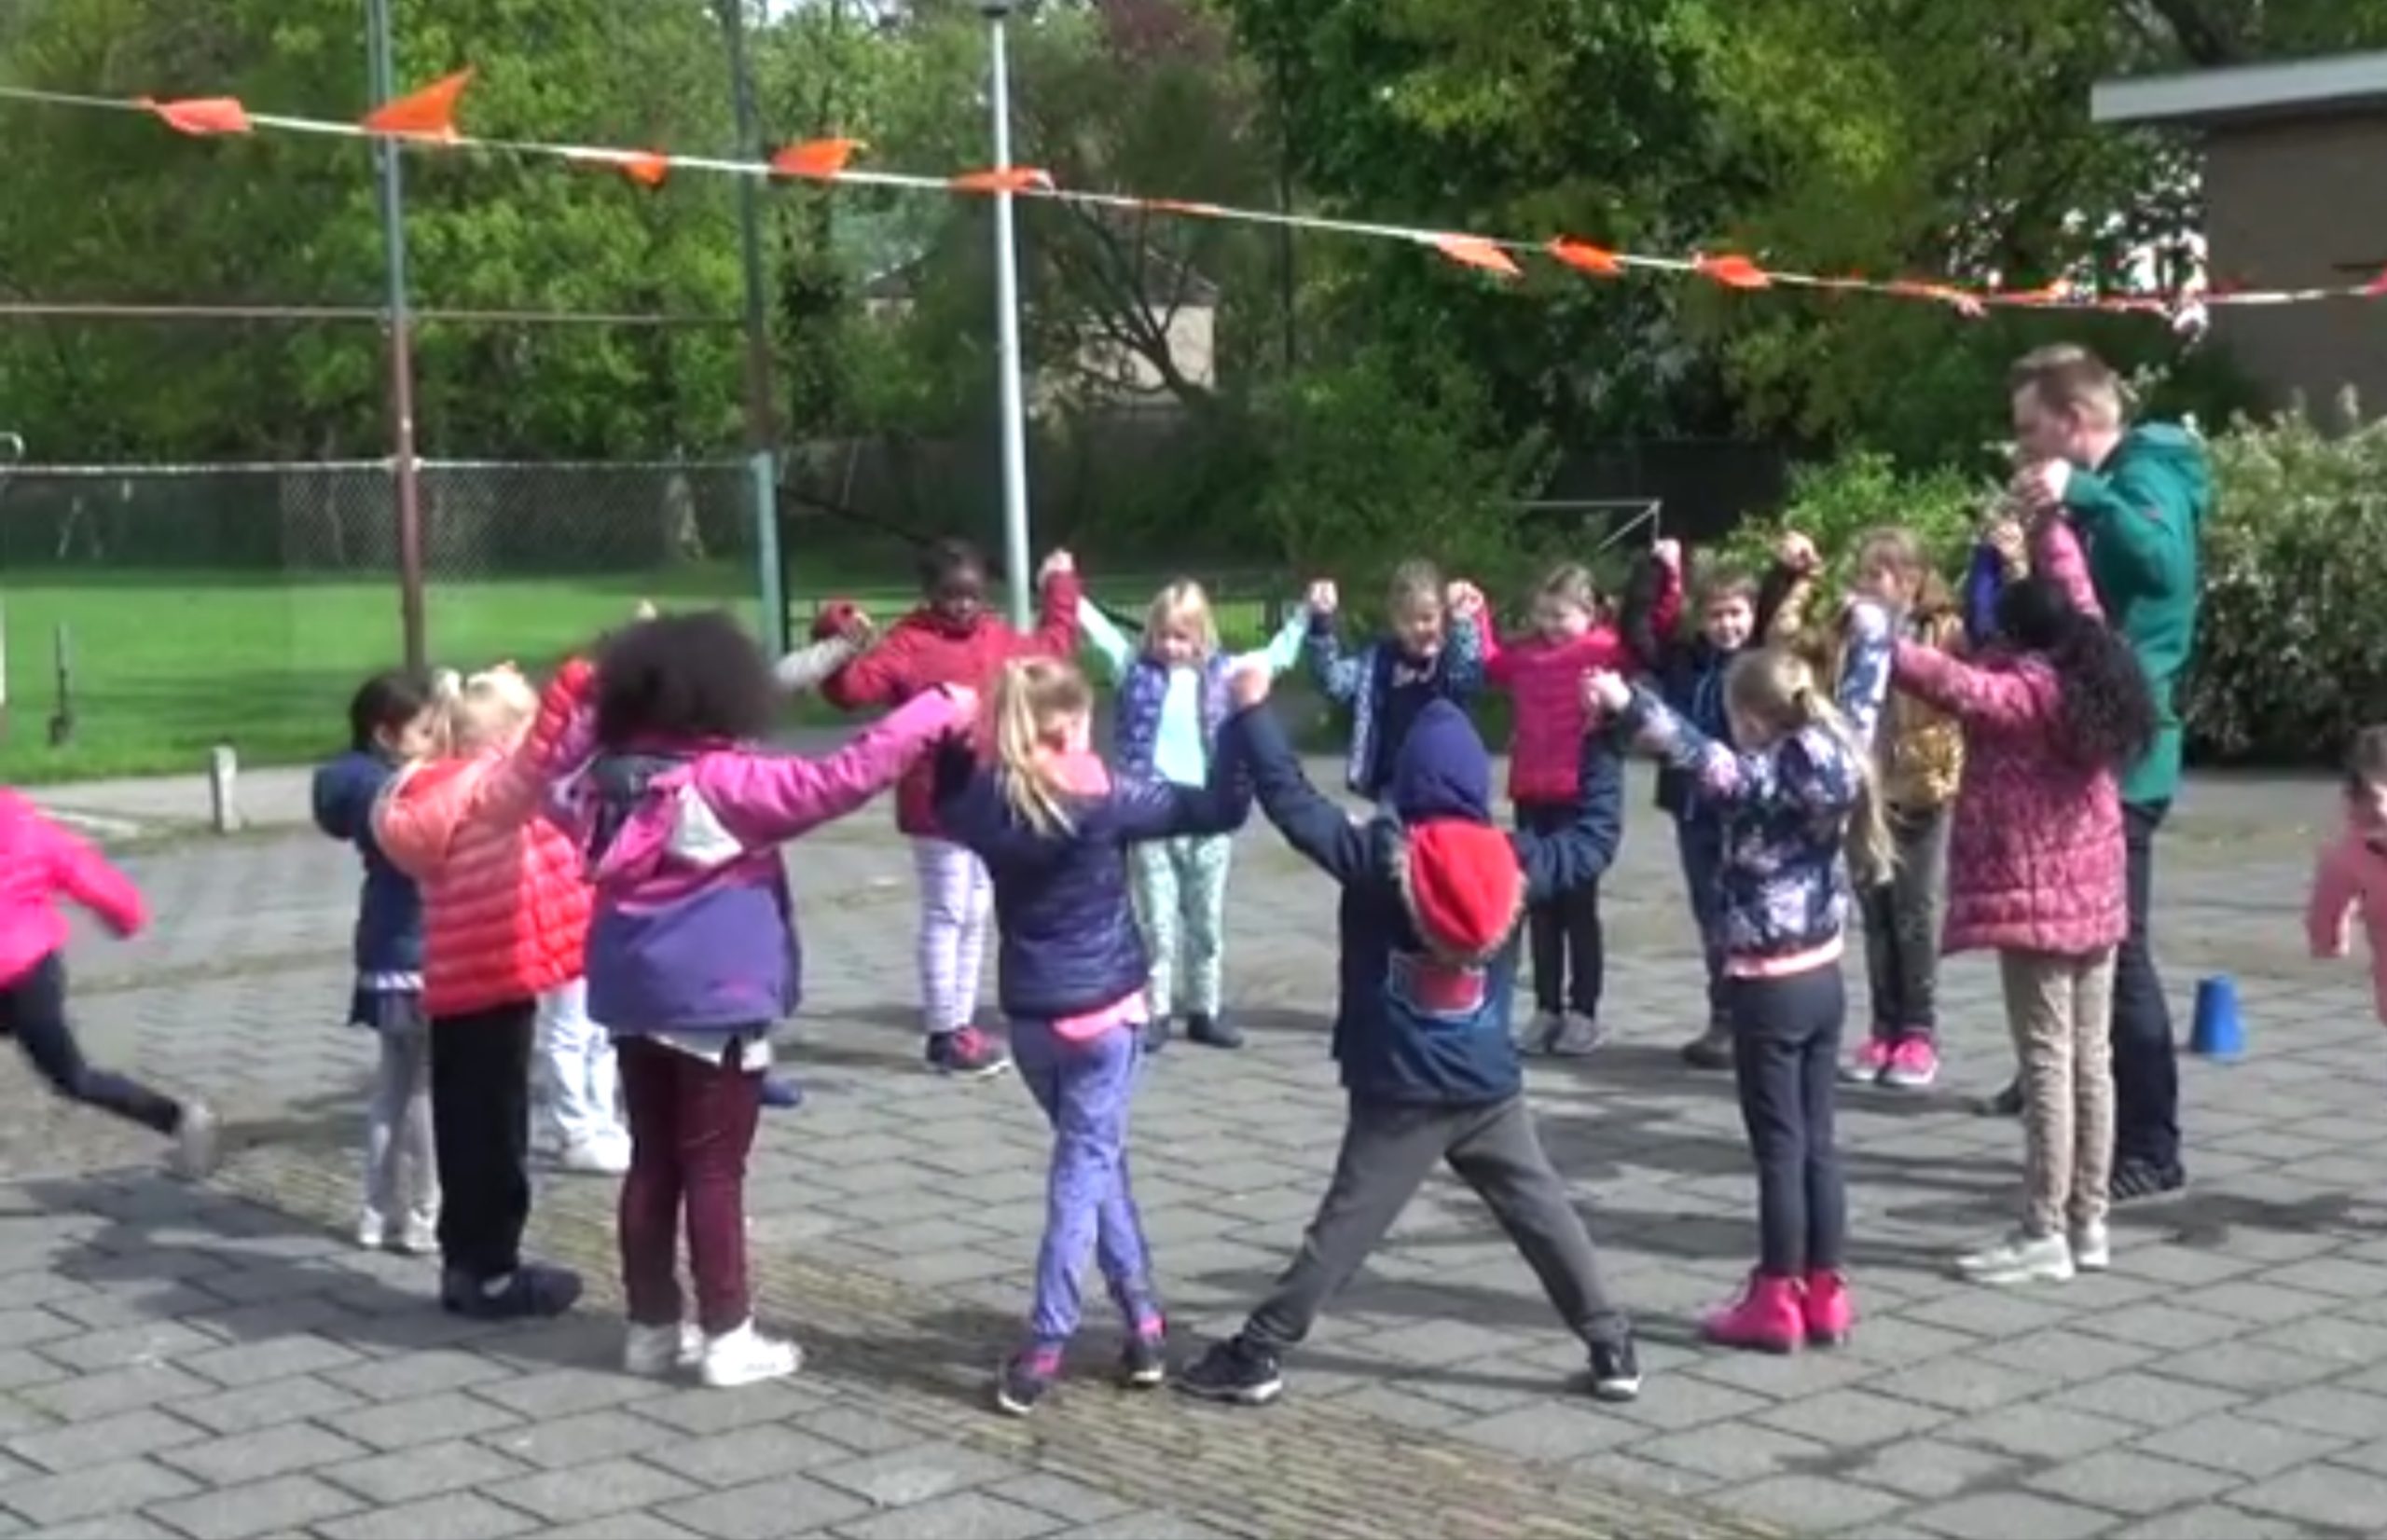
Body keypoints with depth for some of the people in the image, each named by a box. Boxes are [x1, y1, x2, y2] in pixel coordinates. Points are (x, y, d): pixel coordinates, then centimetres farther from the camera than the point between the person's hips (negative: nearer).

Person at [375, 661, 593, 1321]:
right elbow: (540, 759, -35)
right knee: (495, 1129, -2)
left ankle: (466, 1263, 20)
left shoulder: (434, 795, 12)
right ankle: (491, 1272, 4)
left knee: (465, 1126, 13)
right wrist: (574, 685, -46)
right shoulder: (489, 788, -15)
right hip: (496, 980, -9)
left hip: (453, 984, 9)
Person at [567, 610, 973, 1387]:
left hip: (637, 998, 7)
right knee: (714, 1169, 0)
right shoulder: (724, 780, -17)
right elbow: (838, 780, -22)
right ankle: (727, 1336, 6)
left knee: (652, 1163, 14)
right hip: (714, 1002, -7)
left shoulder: (613, 778, 3)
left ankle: (652, 1324, 22)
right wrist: (936, 711, -17)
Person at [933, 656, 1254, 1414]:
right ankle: (1044, 1346, -3)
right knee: (1086, 1165, 1)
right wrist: (1239, 718, -9)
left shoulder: (984, 803, -3)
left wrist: (953, 736, 14)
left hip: (1028, 1014, 5)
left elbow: (947, 808, 22)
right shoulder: (1104, 800, -14)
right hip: (1103, 1008, -4)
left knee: (1095, 1156, 17)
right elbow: (1218, 809, -12)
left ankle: (1143, 1318, 15)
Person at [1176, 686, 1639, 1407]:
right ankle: (1613, 1347, 16)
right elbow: (1594, 838, 10)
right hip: (1491, 1089, 2)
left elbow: (1291, 800, -11)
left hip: (1400, 1094, -2)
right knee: (1544, 1214, 14)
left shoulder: (1380, 859, -12)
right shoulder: (1516, 863, -4)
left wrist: (1253, 710, -4)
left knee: (1346, 1223, 2)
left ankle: (1258, 1353, 4)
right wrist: (1602, 744, 20)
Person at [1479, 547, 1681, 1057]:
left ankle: (1583, 1012, 9)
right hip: (1531, 794, 5)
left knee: (1578, 905, 3)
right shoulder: (1526, 654, 10)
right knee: (1540, 906, 10)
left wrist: (1669, 576, -23)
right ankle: (1547, 1008, 18)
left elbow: (1662, 630, -14)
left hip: (1581, 796, -5)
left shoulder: (1608, 648, -5)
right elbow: (1487, 663, 28)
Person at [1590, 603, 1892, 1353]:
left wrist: (1626, 703, -48)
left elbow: (1697, 753, -36)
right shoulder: (1840, 758, 1)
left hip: (1768, 986, -7)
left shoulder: (1760, 780, -18)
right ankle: (1825, 1294, 17)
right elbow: (1863, 698, 18)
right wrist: (1872, 628, 35)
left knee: (1779, 1148, -1)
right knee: (1817, 1141, 12)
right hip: (1823, 977, 7)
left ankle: (1776, 1302, 5)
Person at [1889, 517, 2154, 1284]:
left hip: (2034, 900, -8)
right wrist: (2050, 521, 33)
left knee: (2047, 1064, -7)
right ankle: (2088, 1223, 16)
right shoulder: (2086, 675, 7)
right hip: (2094, 897, 9)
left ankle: (2044, 1235, -5)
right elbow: (2073, 588, 21)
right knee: (2089, 1059, 10)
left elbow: (1953, 683, -29)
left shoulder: (2021, 695, -14)